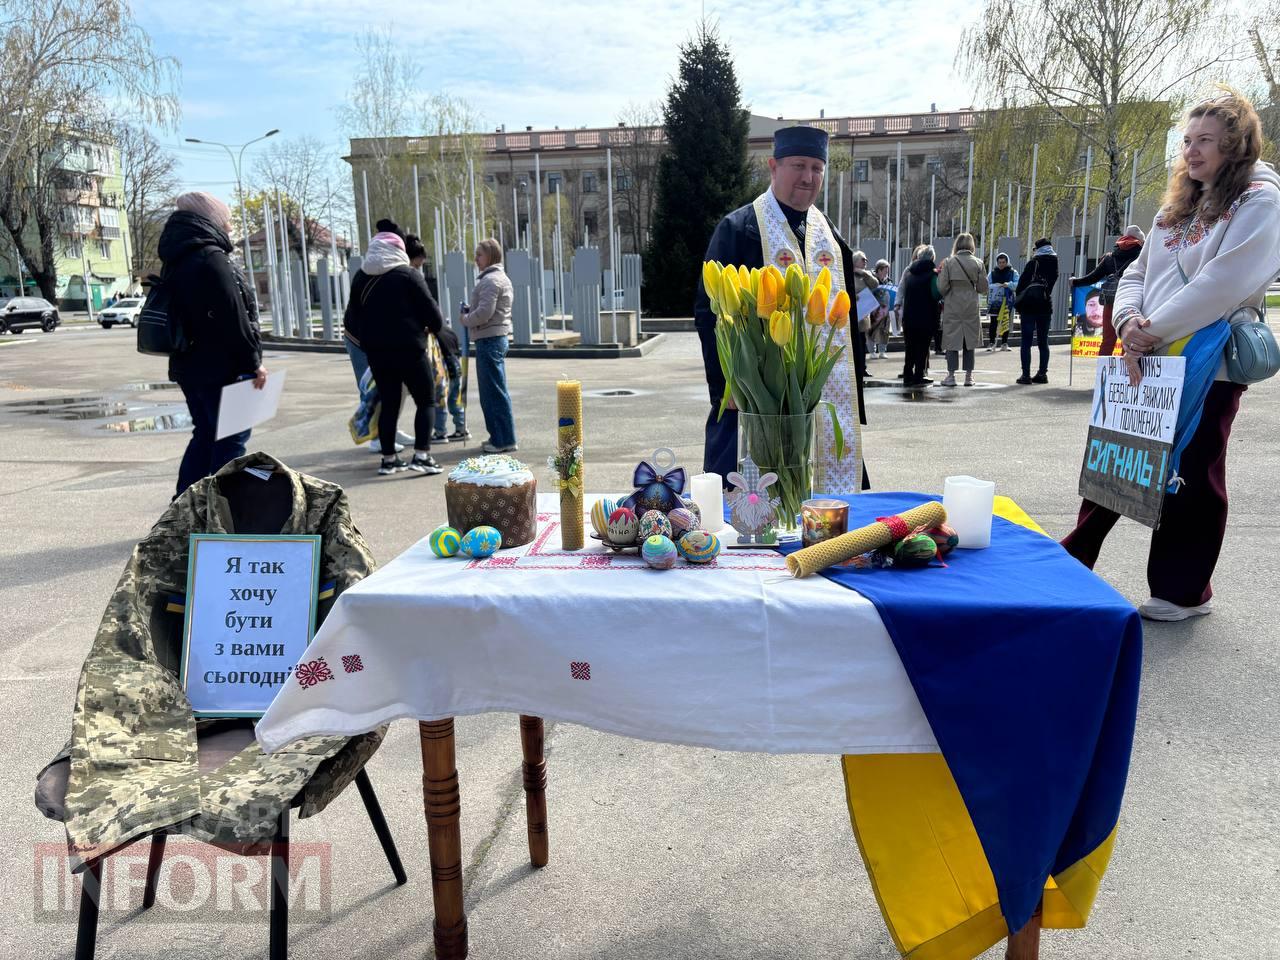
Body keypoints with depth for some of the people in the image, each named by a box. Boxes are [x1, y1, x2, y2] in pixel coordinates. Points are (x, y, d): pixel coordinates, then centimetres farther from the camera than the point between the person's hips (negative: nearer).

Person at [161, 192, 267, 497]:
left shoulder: (175, 261, 15)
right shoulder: (212, 257, -15)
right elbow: (233, 317, -19)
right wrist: (253, 361, -12)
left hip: (188, 364, 9)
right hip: (221, 367, -9)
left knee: (205, 433, 17)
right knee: (232, 438, -1)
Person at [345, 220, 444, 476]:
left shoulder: (361, 277, 7)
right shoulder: (408, 274, -9)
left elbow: (352, 319, 12)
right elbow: (430, 309, -7)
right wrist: (436, 326, 13)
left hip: (375, 350, 5)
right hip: (408, 348, -5)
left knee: (388, 403, 14)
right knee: (425, 400, 5)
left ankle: (388, 459, 16)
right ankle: (421, 456, -6)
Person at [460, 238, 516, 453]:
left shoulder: (490, 280, -13)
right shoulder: (500, 277, 20)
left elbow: (484, 312, -21)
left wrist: (466, 319, -5)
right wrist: (470, 310, 9)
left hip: (489, 340, -10)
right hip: (497, 338, 10)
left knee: (494, 391, -7)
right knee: (493, 390, 14)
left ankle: (504, 440, -3)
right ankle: (499, 436, 20)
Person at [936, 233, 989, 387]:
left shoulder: (949, 262, -6)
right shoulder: (978, 263, -2)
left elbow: (942, 288, -9)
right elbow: (983, 288, 1)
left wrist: (940, 274, 11)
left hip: (952, 307, -1)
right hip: (971, 307, 2)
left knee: (952, 340, 4)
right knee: (969, 341, 10)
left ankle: (951, 375, 2)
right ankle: (969, 376, 12)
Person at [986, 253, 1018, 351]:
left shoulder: (1013, 272, 5)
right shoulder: (992, 273, 6)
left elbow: (1018, 284, -7)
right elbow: (986, 285, -2)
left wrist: (1008, 284, -25)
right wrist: (996, 286, -20)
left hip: (1007, 301, 1)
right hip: (994, 301, -1)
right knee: (994, 322, -6)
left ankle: (1004, 343, 15)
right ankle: (992, 343, -5)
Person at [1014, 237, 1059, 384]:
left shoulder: (1033, 263, -8)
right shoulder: (1054, 264, 7)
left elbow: (1021, 284, -8)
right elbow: (1052, 285, 12)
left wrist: (1019, 306, -3)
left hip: (1029, 307, -5)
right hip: (1045, 307, 5)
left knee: (1026, 342, -3)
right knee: (1043, 342, 11)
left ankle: (1026, 375, -7)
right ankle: (1042, 373, 12)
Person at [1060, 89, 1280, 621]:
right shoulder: (1179, 207, 17)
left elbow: (1224, 282, -20)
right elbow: (1137, 272, 13)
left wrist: (1153, 329, -19)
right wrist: (1128, 319, -7)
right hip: (1148, 363, 7)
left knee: (1192, 478, 2)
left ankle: (1184, 591, 17)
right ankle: (1073, 557, 22)